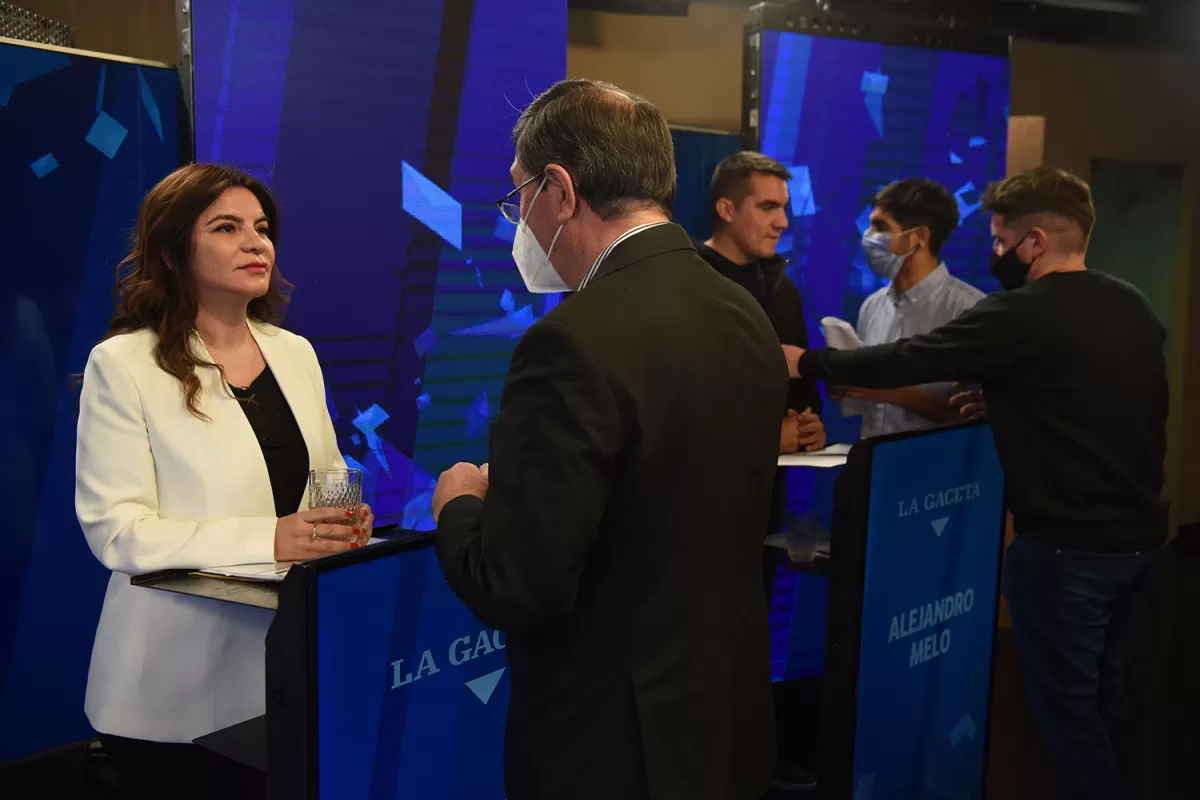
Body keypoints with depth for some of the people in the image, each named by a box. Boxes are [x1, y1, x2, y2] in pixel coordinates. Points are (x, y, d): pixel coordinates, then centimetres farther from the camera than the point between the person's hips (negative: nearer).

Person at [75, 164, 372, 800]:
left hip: (290, 665, 5)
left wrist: (344, 518, -5)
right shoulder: (122, 365, -8)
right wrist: (268, 539, -24)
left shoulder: (294, 352, 9)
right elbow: (115, 530, -15)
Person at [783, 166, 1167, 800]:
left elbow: (906, 361, -16)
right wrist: (995, 397, 18)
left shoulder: (1024, 313, -18)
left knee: (1065, 703, 5)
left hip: (1067, 545, -8)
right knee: (1103, 691, 22)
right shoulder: (1133, 308, 6)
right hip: (1138, 534, 8)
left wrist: (808, 362, -4)